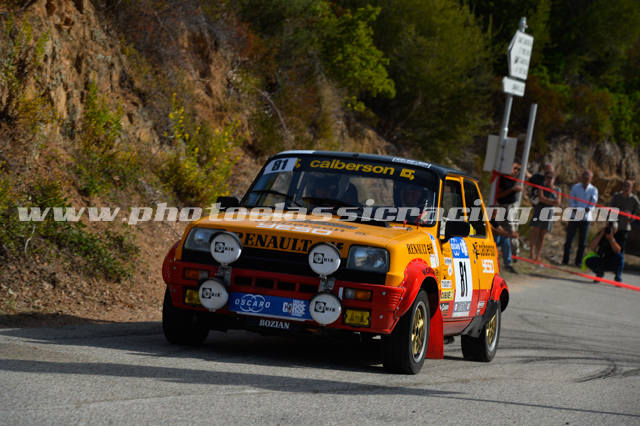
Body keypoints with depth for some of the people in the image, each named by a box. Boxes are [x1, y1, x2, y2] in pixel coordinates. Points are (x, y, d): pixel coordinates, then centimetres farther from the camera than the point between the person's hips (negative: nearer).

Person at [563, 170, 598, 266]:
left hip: (586, 218, 0)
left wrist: (586, 210, -24)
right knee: (569, 239, 0)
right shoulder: (575, 187, 5)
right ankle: (565, 260, 5)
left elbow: (593, 202, -5)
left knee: (582, 241, 1)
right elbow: (571, 201, 0)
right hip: (574, 216, 0)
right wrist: (575, 210, -19)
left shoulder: (593, 190, 4)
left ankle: (578, 261, 8)